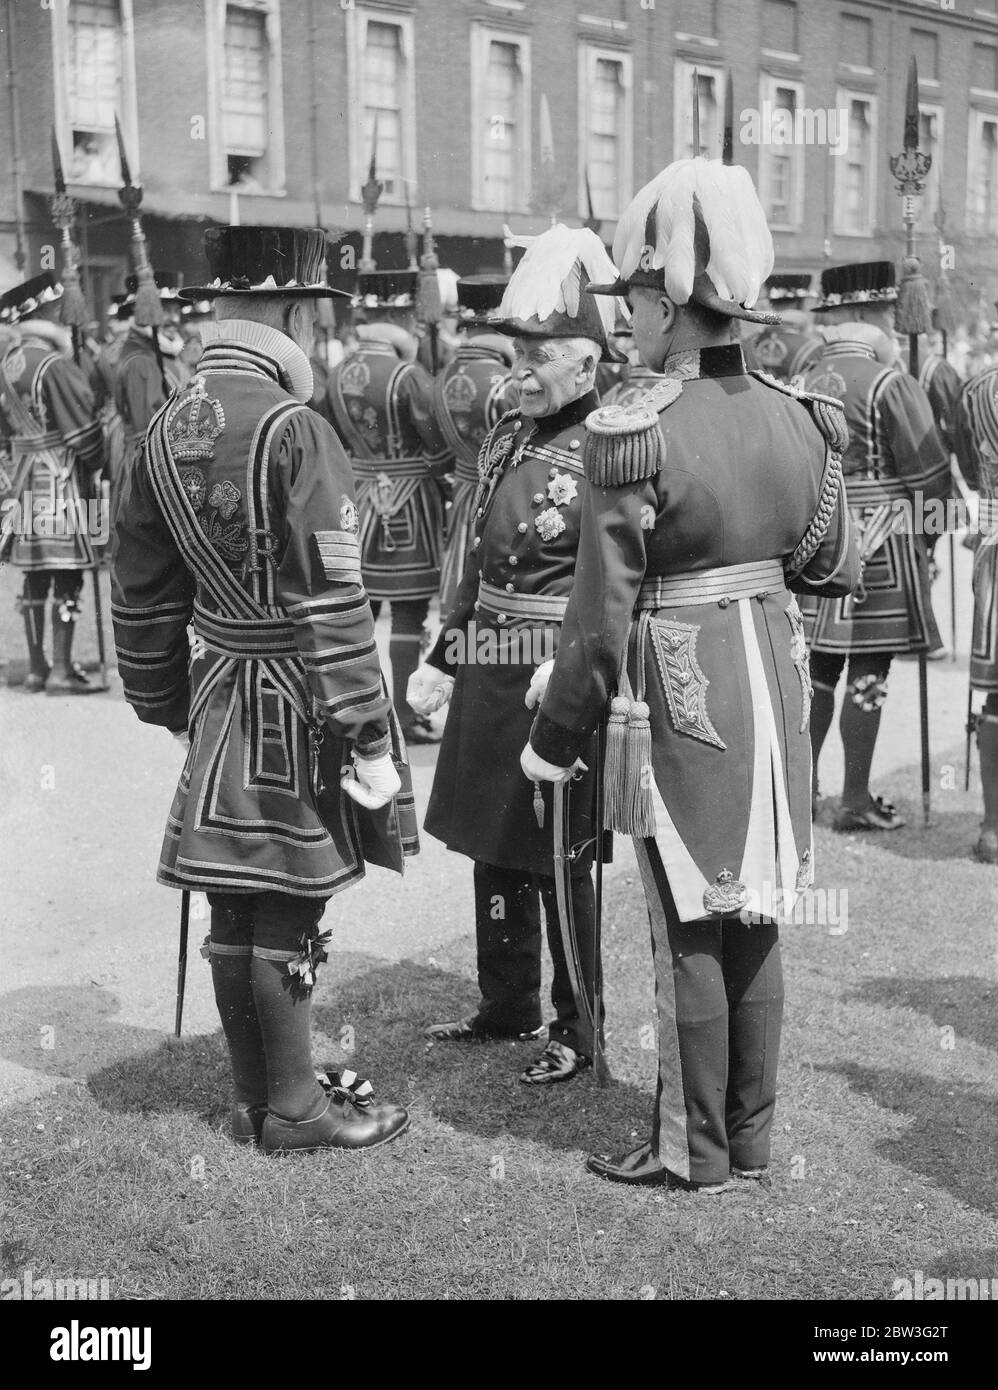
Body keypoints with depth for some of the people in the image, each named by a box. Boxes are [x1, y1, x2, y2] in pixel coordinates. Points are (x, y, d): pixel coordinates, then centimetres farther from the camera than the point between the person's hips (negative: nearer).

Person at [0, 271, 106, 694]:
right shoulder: (55, 365, -16)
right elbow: (82, 431, -14)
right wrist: (97, 463, 2)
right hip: (61, 479, -8)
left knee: (35, 577, 11)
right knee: (67, 577, -3)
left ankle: (36, 668, 17)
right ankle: (62, 671, -1)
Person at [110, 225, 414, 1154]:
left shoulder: (166, 429, 5)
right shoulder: (293, 430, -18)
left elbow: (140, 595, 11)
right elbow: (332, 607, -19)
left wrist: (168, 709, 21)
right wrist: (371, 740, -14)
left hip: (218, 699, 7)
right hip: (294, 709, -7)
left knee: (234, 911, 14)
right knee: (287, 913, 3)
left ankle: (253, 1095, 28)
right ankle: (291, 1109, 16)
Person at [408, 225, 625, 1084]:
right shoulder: (508, 438, 11)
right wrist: (444, 658, 15)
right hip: (489, 679, 8)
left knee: (560, 860, 4)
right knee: (492, 847, 17)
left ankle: (578, 1029, 21)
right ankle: (506, 1005, 34)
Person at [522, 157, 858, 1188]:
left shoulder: (634, 436, -17)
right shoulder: (797, 420, 2)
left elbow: (601, 618, -13)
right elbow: (833, 567, 14)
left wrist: (554, 739, -2)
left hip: (679, 693, -6)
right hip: (773, 678, 6)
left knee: (689, 929, 5)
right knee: (755, 916, 14)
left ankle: (695, 1150, 18)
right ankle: (752, 1134, 27)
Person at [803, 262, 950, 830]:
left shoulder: (802, 385, 7)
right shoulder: (891, 384, -11)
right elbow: (931, 475, -11)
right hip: (879, 548, -6)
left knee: (818, 667, 13)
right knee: (869, 673, 0)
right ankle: (857, 799, 6)